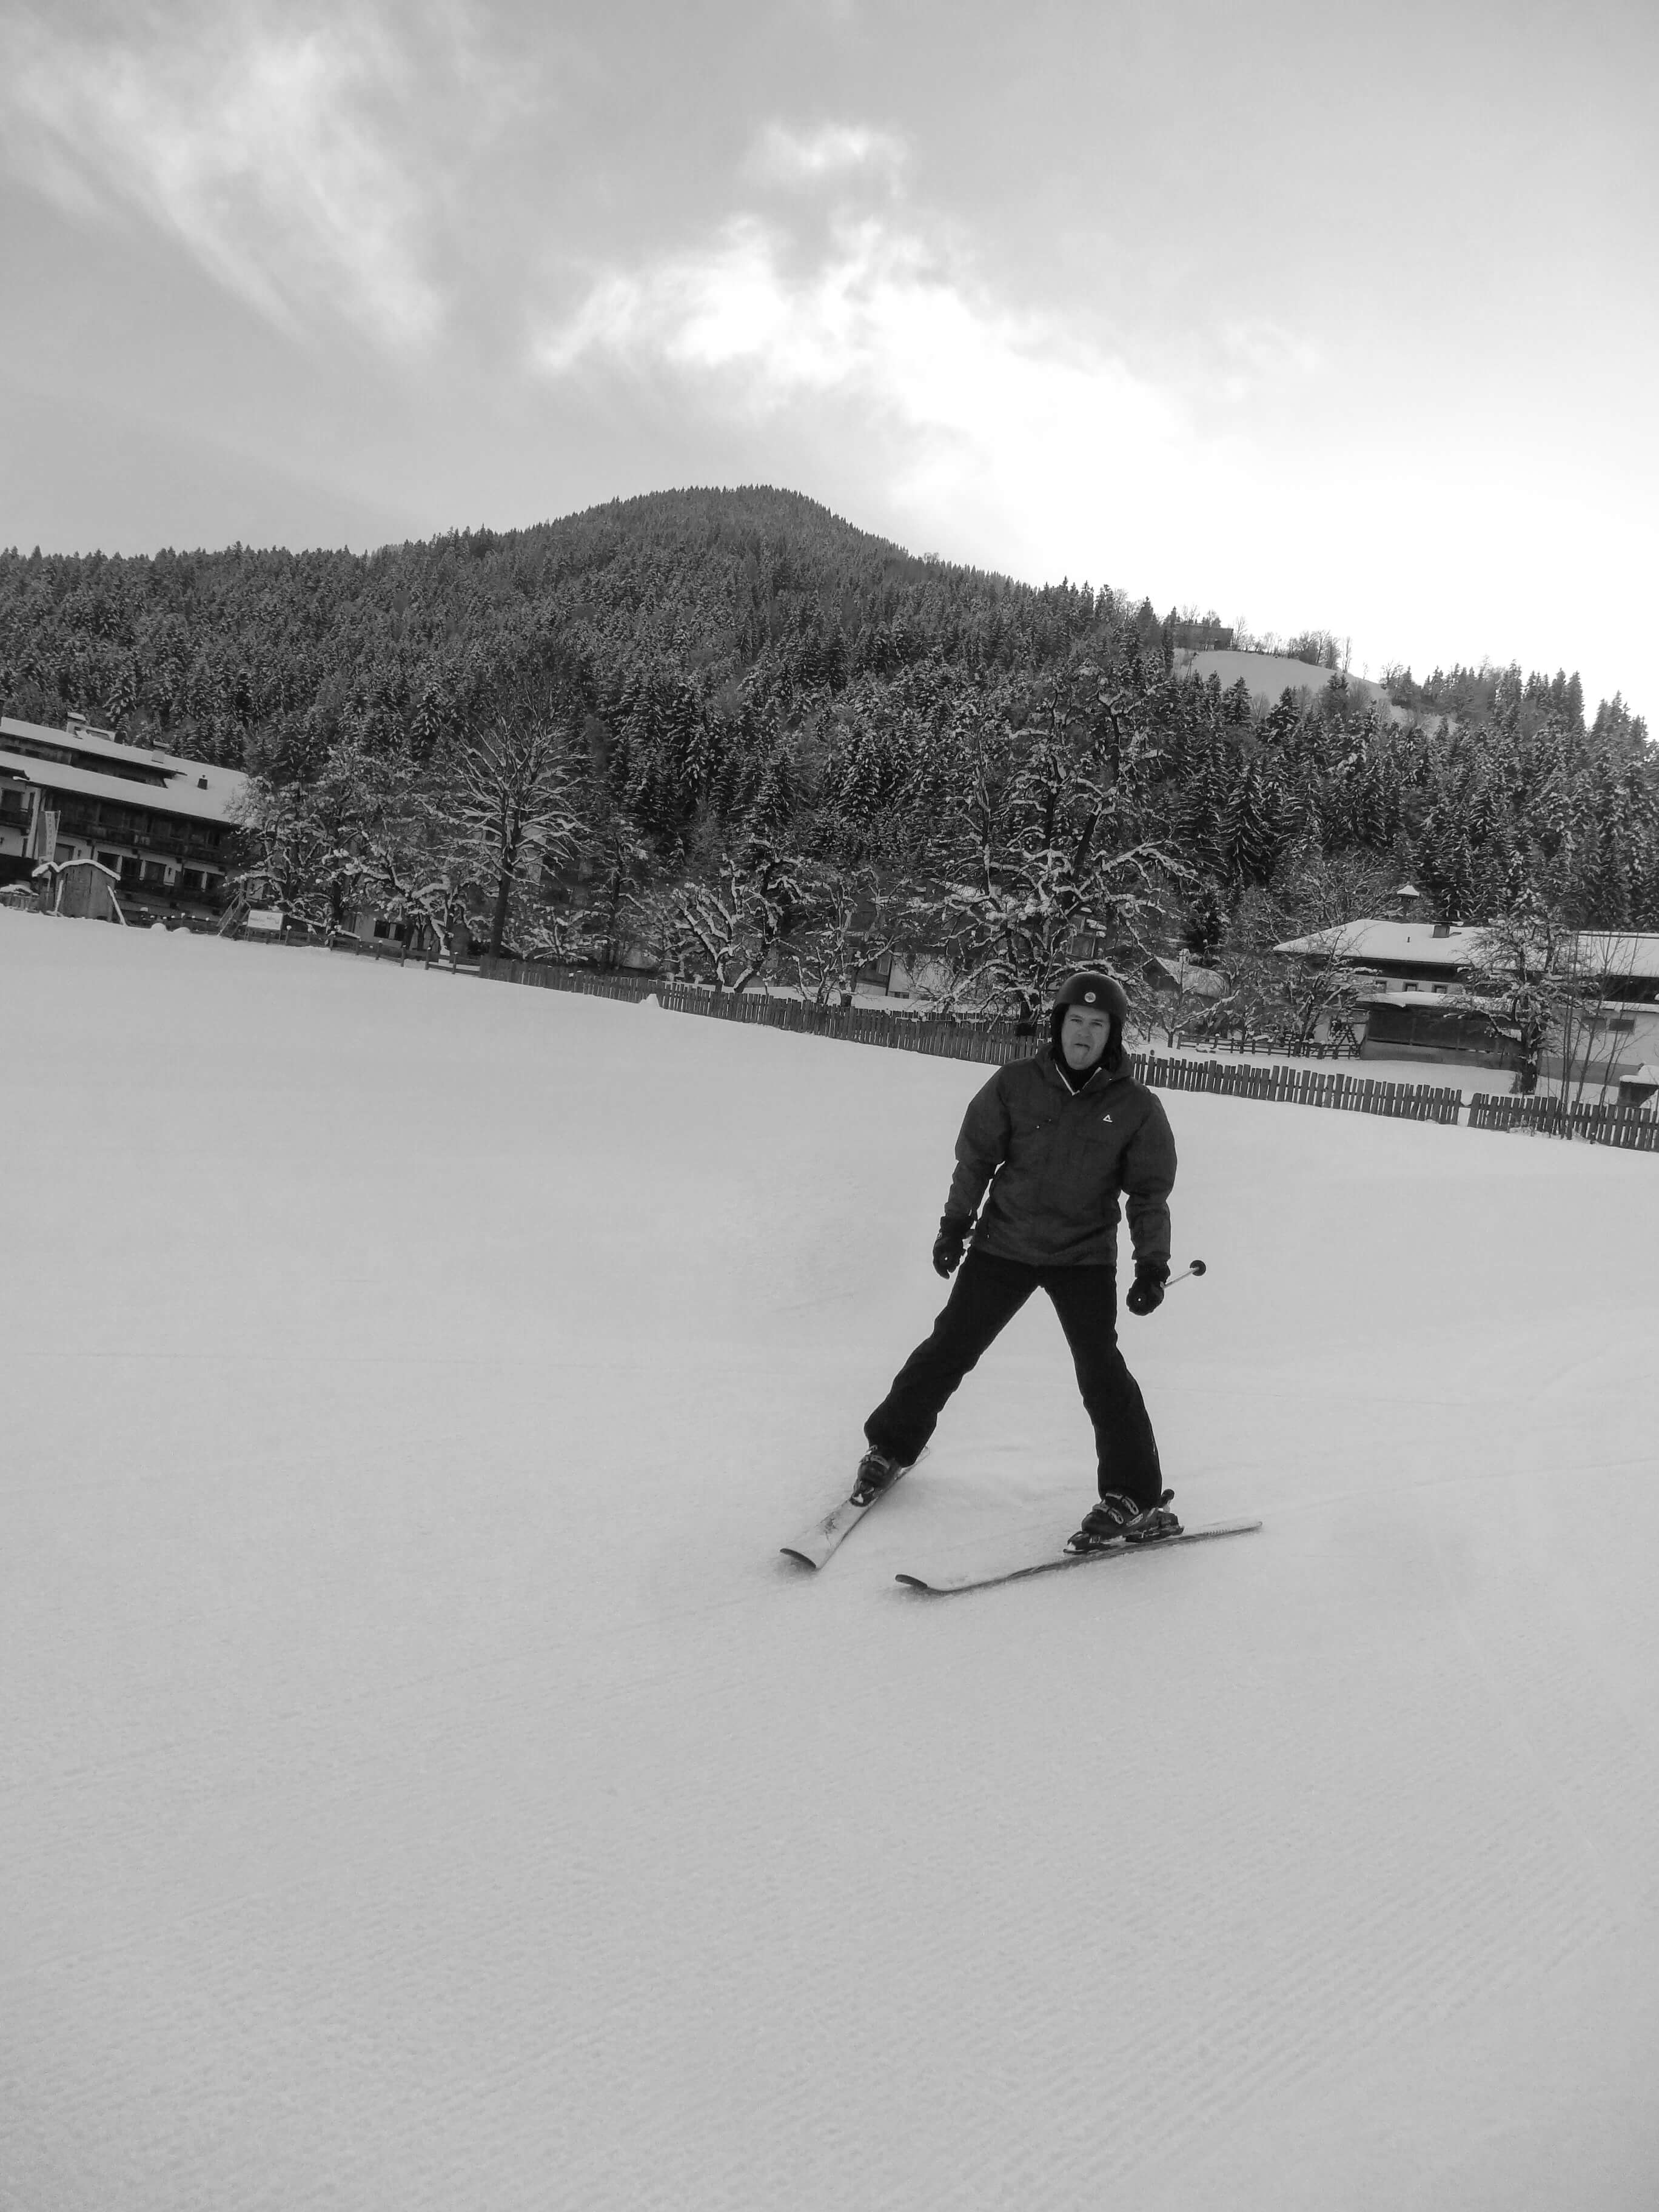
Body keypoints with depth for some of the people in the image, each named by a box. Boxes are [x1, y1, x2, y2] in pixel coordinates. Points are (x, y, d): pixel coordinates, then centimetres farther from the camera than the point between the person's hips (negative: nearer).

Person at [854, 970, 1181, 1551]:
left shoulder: (1135, 1107, -6)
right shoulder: (1016, 1084, -5)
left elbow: (1150, 1192, 0)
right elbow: (977, 1156, 4)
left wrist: (1153, 1264, -6)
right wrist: (956, 1223, 4)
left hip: (1085, 1257, -1)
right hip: (1004, 1243, 1)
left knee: (1101, 1370, -10)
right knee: (949, 1346, 6)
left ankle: (1137, 1499, 2)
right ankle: (891, 1445, 26)